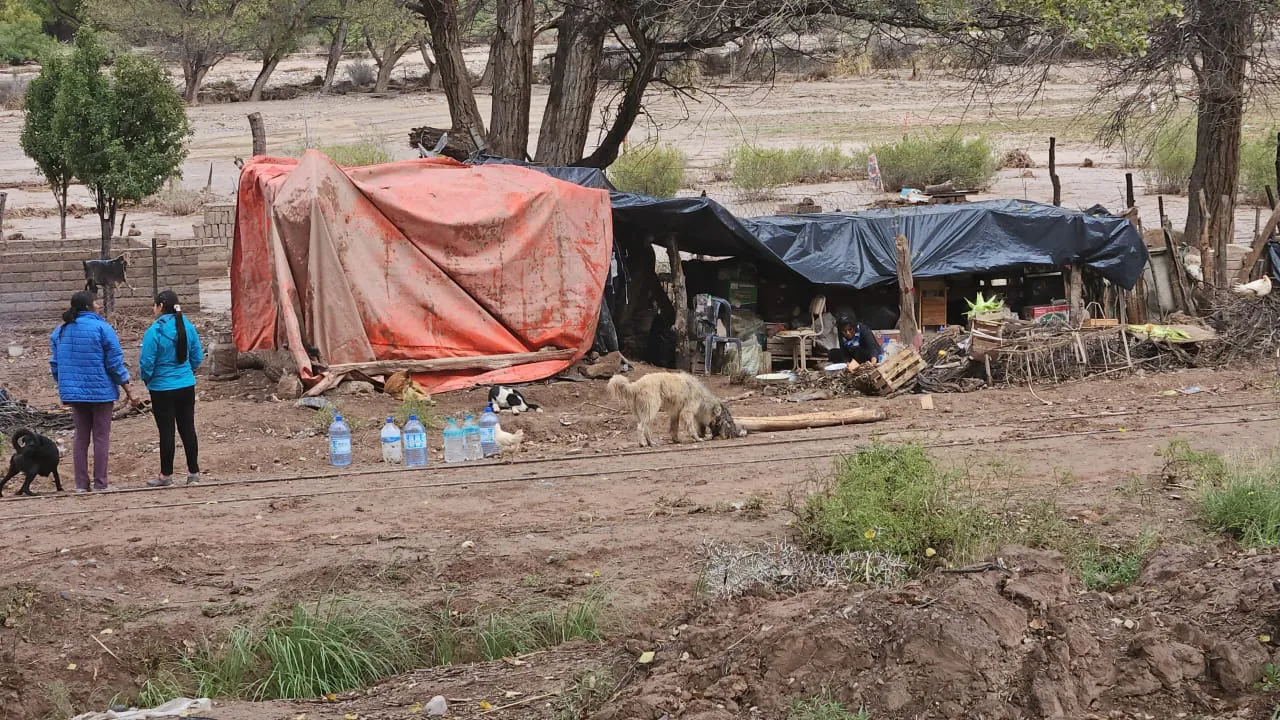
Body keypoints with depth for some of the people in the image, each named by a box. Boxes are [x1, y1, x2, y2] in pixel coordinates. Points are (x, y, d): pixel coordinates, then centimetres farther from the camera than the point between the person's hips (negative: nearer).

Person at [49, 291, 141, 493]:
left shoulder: (60, 332, 5)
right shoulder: (101, 328, -11)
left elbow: (55, 365, 10)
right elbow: (115, 363, -11)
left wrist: (65, 388, 22)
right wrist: (129, 391, -5)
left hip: (74, 393, 5)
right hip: (100, 392, -5)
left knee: (81, 437, 12)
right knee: (101, 437, 3)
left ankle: (81, 484, 10)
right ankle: (100, 484, 2)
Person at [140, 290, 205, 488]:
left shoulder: (154, 331, -17)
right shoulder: (188, 328, 0)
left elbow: (147, 363, -14)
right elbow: (197, 357, 7)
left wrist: (146, 377, 6)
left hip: (162, 389, -5)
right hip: (187, 386, 5)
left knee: (166, 431, 2)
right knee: (188, 429, 11)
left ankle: (166, 475, 10)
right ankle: (193, 472, 15)